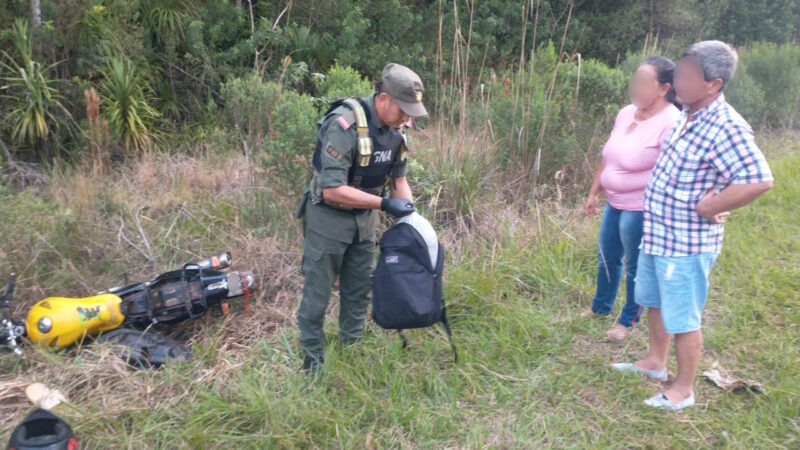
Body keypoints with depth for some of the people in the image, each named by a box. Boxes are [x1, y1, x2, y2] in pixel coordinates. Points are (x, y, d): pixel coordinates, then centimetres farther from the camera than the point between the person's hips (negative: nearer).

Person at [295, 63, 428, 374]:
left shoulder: (395, 128, -5)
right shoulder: (345, 125, -28)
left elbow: (399, 176, 8)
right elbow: (332, 190, -31)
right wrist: (384, 204, -30)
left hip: (364, 218, 7)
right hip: (328, 218, -7)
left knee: (358, 291, 16)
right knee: (317, 295, 5)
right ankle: (312, 363, 21)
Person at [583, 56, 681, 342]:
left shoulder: (671, 123, -20)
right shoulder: (626, 113, 5)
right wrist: (593, 193, 16)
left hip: (641, 209, -8)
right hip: (614, 203, 8)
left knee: (635, 266, 9)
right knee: (607, 257, 21)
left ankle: (629, 320, 28)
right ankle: (600, 307, 43)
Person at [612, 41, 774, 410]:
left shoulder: (725, 127, -24)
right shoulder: (688, 115, 4)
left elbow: (759, 180, -33)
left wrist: (705, 209, -23)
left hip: (686, 243, -9)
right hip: (657, 233, 9)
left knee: (682, 317, 6)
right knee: (654, 302, 24)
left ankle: (683, 390, 24)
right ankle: (655, 362, 44)